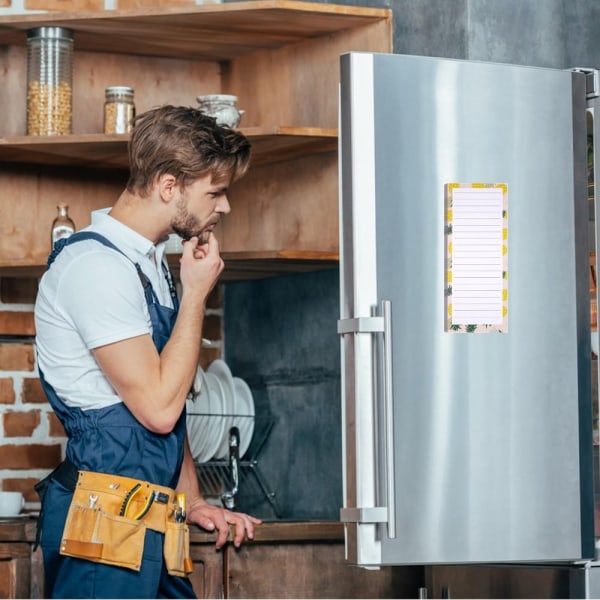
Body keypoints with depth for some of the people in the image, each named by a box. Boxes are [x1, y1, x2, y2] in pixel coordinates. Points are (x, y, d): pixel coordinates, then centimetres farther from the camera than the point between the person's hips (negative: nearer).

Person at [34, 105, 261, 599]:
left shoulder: (149, 263, 17)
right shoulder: (95, 264, -14)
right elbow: (158, 406, -18)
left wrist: (192, 501, 17)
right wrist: (196, 294, -9)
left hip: (153, 521, 10)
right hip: (104, 523, -9)